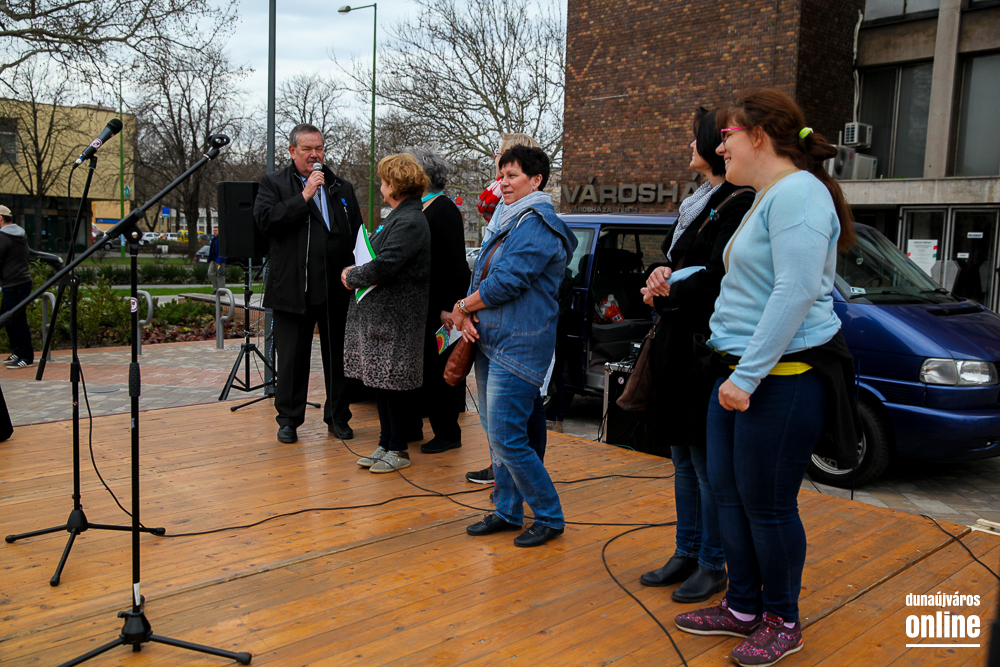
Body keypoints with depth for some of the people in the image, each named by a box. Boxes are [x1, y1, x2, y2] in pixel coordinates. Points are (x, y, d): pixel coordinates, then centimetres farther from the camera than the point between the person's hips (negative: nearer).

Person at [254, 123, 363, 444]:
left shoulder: (342, 188, 14)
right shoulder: (274, 184, 5)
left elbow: (357, 234, 13)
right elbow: (265, 219, -12)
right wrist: (304, 196, -14)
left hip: (337, 288, 3)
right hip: (293, 289, -2)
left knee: (338, 355, 9)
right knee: (292, 358, 6)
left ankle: (338, 416, 22)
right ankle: (288, 419, 20)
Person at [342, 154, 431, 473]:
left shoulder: (410, 222, -17)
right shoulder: (397, 217, 16)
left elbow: (384, 266, -23)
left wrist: (352, 277, -7)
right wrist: (355, 274, 7)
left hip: (395, 316, -10)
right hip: (377, 311, 10)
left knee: (392, 385, -1)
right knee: (378, 382, 14)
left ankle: (398, 450, 12)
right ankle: (385, 444, 25)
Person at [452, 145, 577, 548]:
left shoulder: (538, 224, -12)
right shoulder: (509, 222, 20)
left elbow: (506, 281, -20)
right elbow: (482, 275, 16)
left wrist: (462, 308, -6)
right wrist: (467, 315, -3)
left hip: (518, 346, -10)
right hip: (490, 339, 10)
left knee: (506, 438, -9)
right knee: (494, 434, 14)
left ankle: (549, 518, 6)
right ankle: (507, 511, 26)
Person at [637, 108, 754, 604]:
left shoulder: (738, 205, -12)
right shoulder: (698, 203, 17)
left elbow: (716, 280, -19)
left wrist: (667, 290, -8)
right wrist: (663, 277, -4)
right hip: (677, 348, 9)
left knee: (708, 464, 1)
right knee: (683, 459, 15)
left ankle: (712, 565, 15)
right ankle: (686, 553, 27)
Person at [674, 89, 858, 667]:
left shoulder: (797, 193, -15)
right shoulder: (764, 198, 18)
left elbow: (795, 293, -23)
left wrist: (749, 376, -23)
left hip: (784, 376, -10)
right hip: (743, 372, 10)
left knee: (768, 504, 1)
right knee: (729, 493, 14)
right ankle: (743, 608, 28)